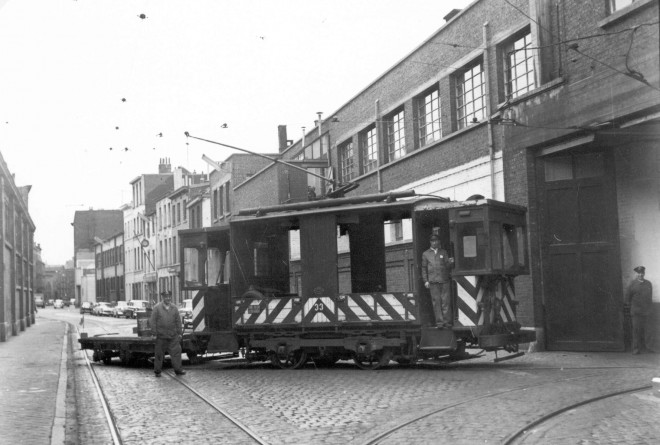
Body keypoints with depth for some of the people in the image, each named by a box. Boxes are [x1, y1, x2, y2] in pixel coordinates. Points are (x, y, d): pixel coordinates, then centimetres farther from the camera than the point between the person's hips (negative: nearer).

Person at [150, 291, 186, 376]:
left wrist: (179, 332, 8)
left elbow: (178, 321, 11)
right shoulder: (157, 308, -3)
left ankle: (178, 369, 6)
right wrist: (154, 333, -8)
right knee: (159, 353, 6)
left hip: (173, 335, 3)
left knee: (176, 352, -1)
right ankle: (157, 371, 16)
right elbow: (153, 321, -3)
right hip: (161, 336, -2)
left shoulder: (174, 308, 8)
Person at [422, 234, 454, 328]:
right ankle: (439, 322, -1)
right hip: (433, 281, -1)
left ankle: (447, 321, 0)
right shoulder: (426, 254, 12)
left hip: (444, 280, 1)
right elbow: (424, 268, 12)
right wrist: (425, 281, 3)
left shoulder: (443, 252, 15)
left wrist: (450, 262, -13)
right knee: (436, 302, -3)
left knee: (445, 301, -4)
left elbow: (448, 266, 10)